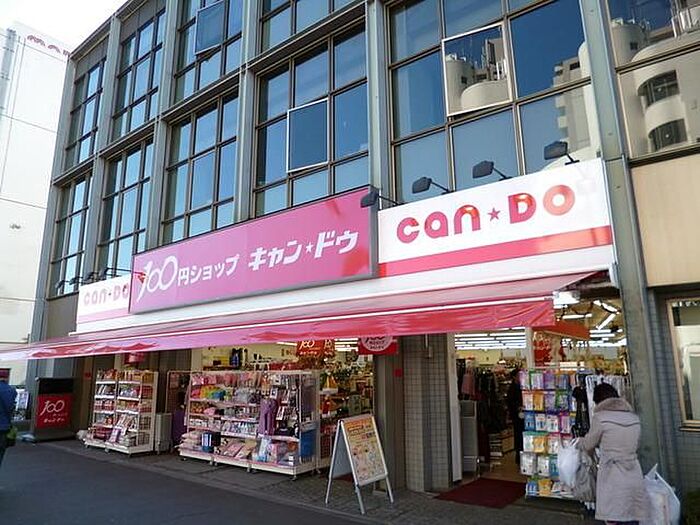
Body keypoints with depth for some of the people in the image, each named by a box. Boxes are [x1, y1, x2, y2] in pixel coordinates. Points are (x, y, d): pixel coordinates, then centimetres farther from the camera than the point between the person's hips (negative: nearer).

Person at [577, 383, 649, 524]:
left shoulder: (600, 417, -8)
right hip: (634, 480, 6)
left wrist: (579, 442, 25)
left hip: (613, 482, -6)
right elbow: (635, 445, 19)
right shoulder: (634, 418, 9)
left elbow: (588, 445, 3)